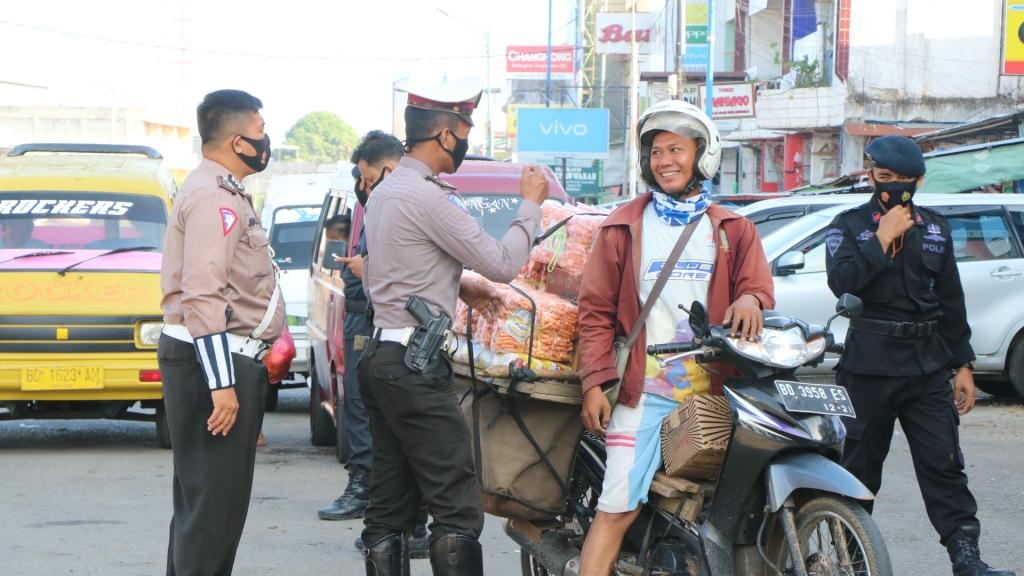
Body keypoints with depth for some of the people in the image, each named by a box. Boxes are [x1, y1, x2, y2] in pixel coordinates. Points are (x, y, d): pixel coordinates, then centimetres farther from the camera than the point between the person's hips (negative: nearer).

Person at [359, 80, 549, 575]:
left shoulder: (384, 192, 16)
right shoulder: (428, 197, -15)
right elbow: (502, 264, -13)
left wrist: (455, 287, 21)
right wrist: (531, 204, 1)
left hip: (382, 359, 10)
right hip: (416, 365, -10)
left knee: (390, 506, 9)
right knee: (457, 507, -10)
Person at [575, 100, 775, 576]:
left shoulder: (734, 231, 15)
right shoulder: (623, 228, 11)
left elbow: (759, 288, 6)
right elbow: (596, 310, 7)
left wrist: (750, 300, -20)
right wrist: (594, 383, -3)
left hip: (713, 393, 2)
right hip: (643, 392, -2)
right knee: (618, 508, -12)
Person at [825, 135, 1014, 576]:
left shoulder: (935, 228, 13)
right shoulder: (849, 225, 1)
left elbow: (952, 301, 16)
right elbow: (842, 282, -17)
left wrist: (962, 365, 12)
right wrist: (884, 237, -16)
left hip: (928, 365, 3)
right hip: (869, 365, -3)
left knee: (944, 464, -3)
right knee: (860, 462, 3)